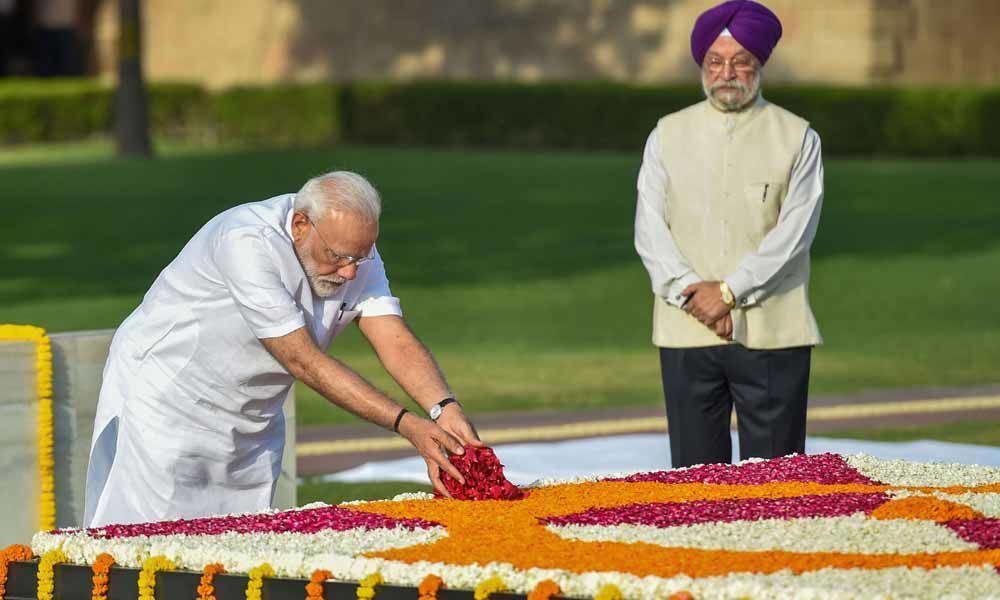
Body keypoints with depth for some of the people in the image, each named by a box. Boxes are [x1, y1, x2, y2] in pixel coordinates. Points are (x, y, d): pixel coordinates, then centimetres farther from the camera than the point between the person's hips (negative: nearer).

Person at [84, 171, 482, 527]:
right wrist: (406, 425, -36)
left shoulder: (354, 252, -7)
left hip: (252, 423, 7)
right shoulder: (247, 244, -30)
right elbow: (302, 360, -32)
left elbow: (397, 341, -16)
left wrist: (445, 410, -37)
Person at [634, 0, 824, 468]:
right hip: (687, 331, 2)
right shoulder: (668, 136, 13)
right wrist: (691, 290, -10)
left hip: (772, 334, -2)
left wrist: (729, 291, -12)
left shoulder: (796, 139, 7)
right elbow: (649, 231, 5)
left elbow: (795, 232, -4)